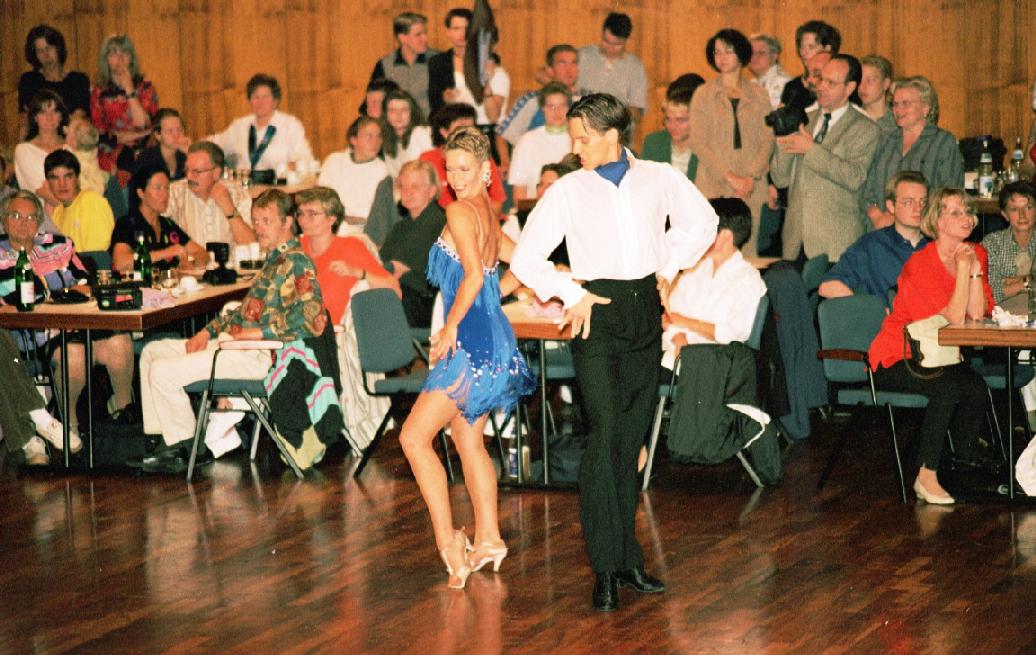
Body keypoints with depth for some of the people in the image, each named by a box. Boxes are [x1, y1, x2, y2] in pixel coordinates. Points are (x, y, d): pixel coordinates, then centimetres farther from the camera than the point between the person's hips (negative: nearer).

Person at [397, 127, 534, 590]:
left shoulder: (460, 211, -12)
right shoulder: (490, 214, 14)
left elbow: (473, 275, -23)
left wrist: (451, 327, -18)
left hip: (470, 341, -10)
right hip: (492, 337, 10)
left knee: (414, 436, -9)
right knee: (468, 439, 18)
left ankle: (447, 542, -14)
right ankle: (487, 539, 21)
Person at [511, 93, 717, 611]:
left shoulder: (659, 179, 5)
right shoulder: (567, 191, 0)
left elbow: (701, 220, 23)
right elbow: (525, 259, 1)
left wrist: (670, 266, 13)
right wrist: (571, 296, -7)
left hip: (646, 310, 3)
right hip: (598, 313, -3)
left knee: (632, 438, 7)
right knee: (606, 435, -13)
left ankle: (626, 557, 14)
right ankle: (606, 567, -11)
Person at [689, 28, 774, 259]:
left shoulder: (758, 95, 12)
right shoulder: (703, 94, 7)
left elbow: (767, 140, 7)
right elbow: (698, 142, 0)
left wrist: (751, 177, -9)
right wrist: (729, 176, -10)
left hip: (752, 187, 2)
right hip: (714, 185, -1)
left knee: (747, 248, -4)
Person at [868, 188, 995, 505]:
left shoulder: (976, 254, 4)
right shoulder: (920, 264, -17)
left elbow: (977, 314, -6)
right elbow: (955, 318, -23)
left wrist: (975, 269, -14)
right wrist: (962, 267, -20)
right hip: (895, 361, -6)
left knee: (977, 388, -23)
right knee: (947, 385, -33)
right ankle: (927, 476, -27)